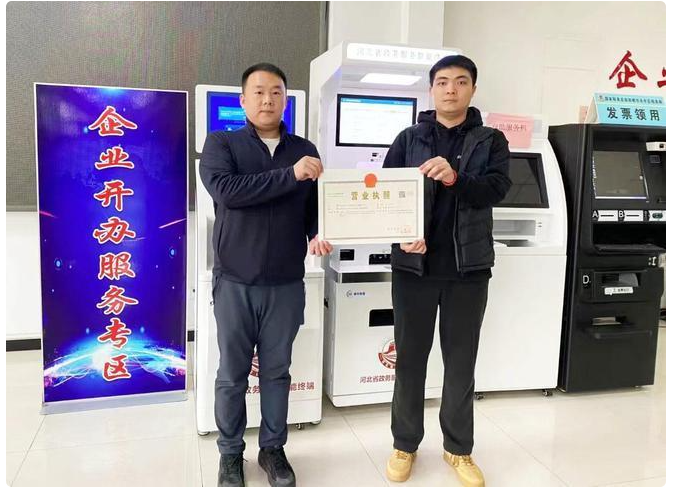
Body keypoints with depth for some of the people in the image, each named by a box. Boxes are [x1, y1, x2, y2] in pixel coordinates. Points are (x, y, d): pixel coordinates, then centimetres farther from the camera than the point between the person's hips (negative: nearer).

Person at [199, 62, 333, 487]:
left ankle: (273, 448, 31)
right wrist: (290, 175, -23)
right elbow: (226, 190, -19)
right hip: (235, 282, -2)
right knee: (232, 373, 11)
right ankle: (231, 453, 29)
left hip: (286, 283, 2)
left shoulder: (306, 151, 8)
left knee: (277, 371, 13)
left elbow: (316, 206, 9)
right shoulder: (221, 144, 0)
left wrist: (319, 234, -13)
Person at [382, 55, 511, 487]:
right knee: (410, 357, 9)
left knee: (462, 361, 10)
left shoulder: (491, 140, 6)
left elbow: (498, 189, -10)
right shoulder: (409, 139, 6)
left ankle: (459, 449, 27)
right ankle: (405, 444, 26)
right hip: (414, 264, 0)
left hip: (468, 267, 0)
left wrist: (455, 178, -29)